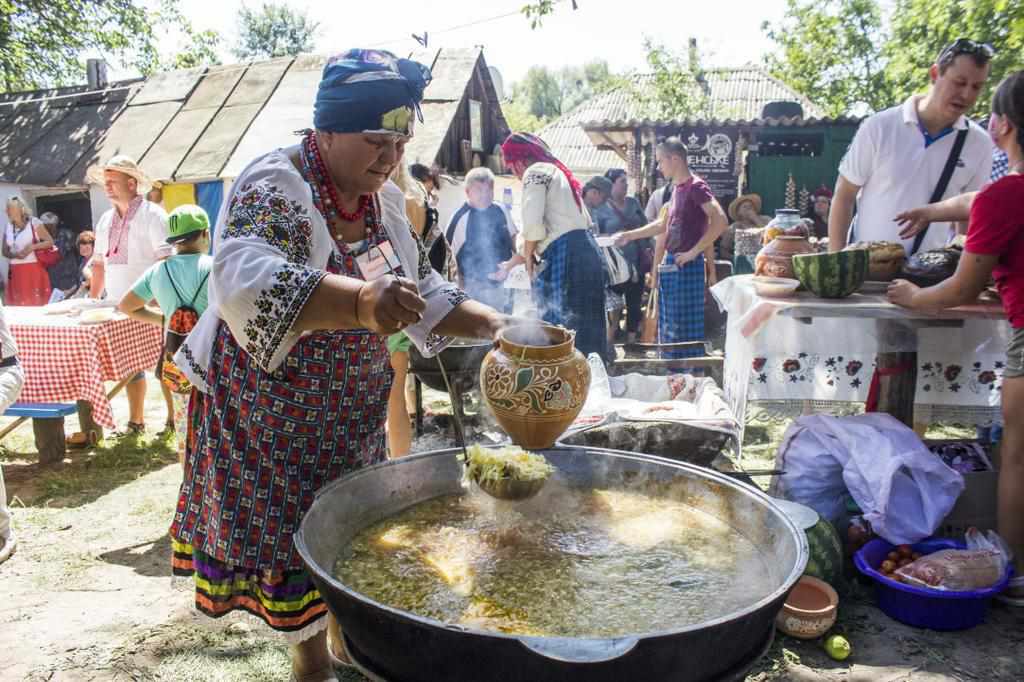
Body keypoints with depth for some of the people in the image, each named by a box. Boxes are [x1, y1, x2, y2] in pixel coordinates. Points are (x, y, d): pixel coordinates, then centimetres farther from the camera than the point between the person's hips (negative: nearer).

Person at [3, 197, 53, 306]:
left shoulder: (34, 223, -3)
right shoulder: (8, 227, 10)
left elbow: (50, 242, -2)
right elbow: (5, 251, 15)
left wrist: (32, 247, -15)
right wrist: (14, 255, -7)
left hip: (34, 270, -4)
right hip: (16, 272, 4)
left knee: (37, 302, -5)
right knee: (18, 303, 2)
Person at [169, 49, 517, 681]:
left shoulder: (385, 199, -1)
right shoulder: (275, 187, -23)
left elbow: (422, 289, 6)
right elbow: (245, 280, -42)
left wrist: (494, 324, -9)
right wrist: (361, 301, -58)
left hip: (353, 406, 7)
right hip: (272, 404, -6)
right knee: (292, 534, 6)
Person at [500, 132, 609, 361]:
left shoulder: (535, 172, -1)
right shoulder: (555, 170, 27)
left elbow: (533, 224, -14)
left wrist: (528, 255, 4)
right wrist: (513, 261, 30)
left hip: (563, 256, -9)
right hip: (585, 250, 9)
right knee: (585, 327, 9)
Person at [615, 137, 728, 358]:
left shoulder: (696, 186, -12)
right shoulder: (676, 189, 15)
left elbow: (721, 221, -24)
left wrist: (693, 252, -20)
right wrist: (629, 235, 22)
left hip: (688, 267, -9)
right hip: (671, 266, 9)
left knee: (687, 328, -4)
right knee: (669, 327, 13)